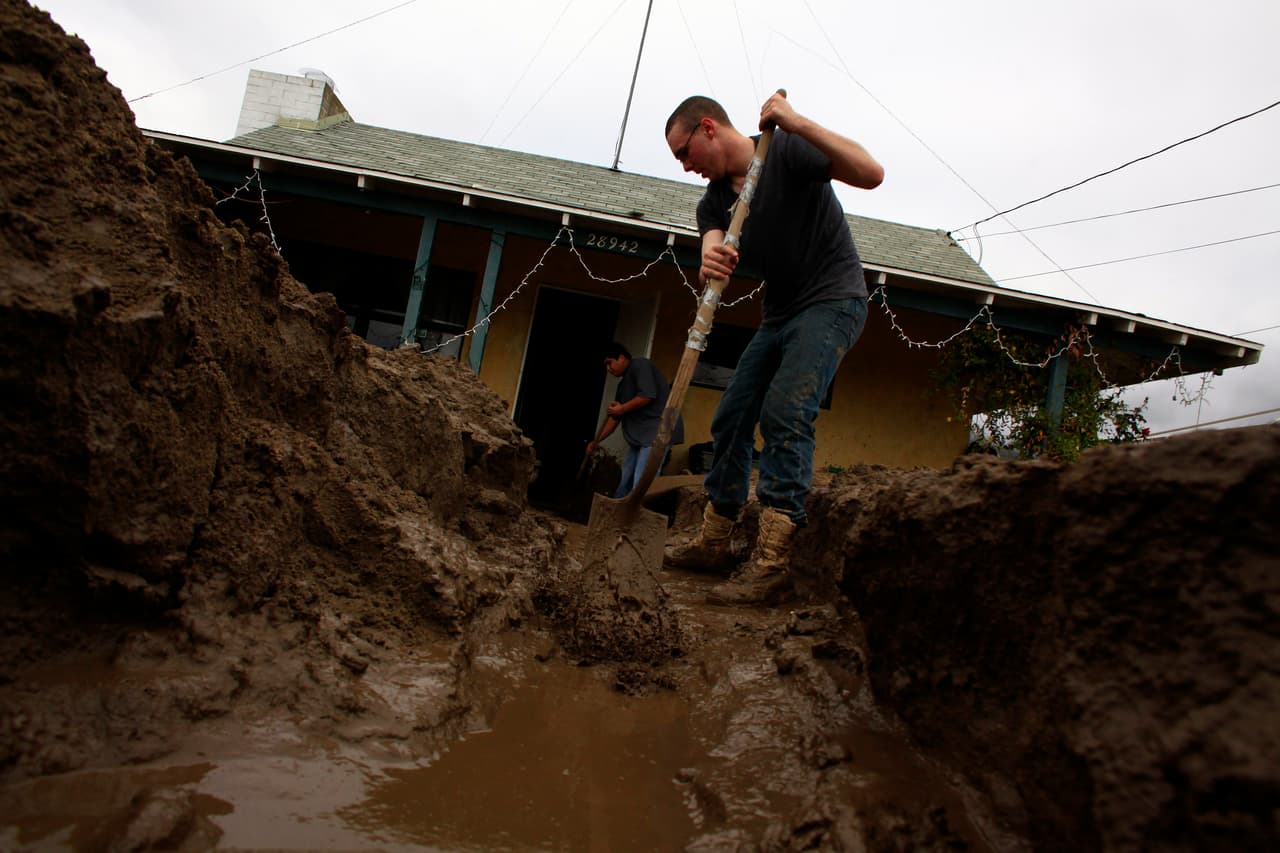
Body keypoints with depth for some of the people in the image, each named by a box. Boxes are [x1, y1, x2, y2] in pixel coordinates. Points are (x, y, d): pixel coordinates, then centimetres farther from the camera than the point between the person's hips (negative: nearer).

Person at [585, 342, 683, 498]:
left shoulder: (640, 365, -4)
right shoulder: (624, 384, 23)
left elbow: (648, 395, -19)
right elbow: (614, 417, 23)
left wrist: (622, 409, -9)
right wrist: (596, 442, 17)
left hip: (658, 431, -10)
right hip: (639, 436, 10)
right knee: (624, 482, 13)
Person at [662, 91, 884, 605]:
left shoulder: (787, 150, -11)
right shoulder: (714, 201, 7)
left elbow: (871, 173, -24)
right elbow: (713, 241, -13)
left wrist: (798, 125, -31)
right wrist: (711, 263, -38)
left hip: (833, 302, -8)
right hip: (780, 316, 8)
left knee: (784, 415, -23)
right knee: (731, 419, 4)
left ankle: (770, 565, -23)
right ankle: (713, 544, 15)